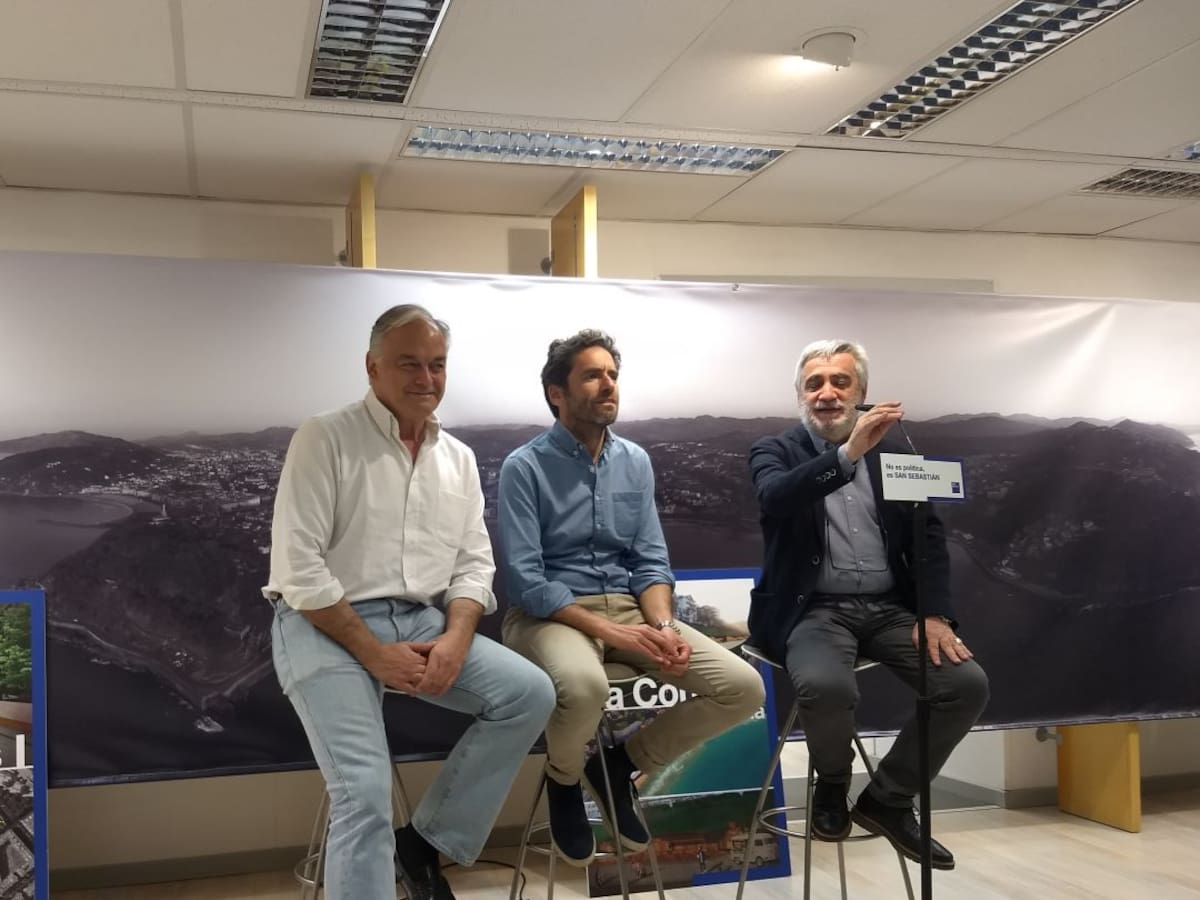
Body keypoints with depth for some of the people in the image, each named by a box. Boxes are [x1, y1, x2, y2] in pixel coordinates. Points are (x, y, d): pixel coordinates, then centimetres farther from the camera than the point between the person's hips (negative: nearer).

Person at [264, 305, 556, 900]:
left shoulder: (458, 458, 10)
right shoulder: (325, 439, -8)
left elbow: (474, 563, 9)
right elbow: (298, 567, -14)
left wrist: (455, 639, -11)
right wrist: (373, 652, -17)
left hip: (423, 623, 6)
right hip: (327, 628, -5)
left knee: (530, 694, -12)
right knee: (365, 794, -20)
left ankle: (426, 841, 1)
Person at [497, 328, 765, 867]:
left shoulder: (635, 462, 9)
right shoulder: (524, 467, -7)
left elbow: (651, 561, 7)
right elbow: (524, 580, -15)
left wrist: (661, 626, -14)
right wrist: (609, 631, -23)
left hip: (628, 607, 5)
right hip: (550, 614, -5)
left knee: (743, 688, -13)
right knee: (584, 686, -40)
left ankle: (620, 764, 9)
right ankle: (563, 779, -2)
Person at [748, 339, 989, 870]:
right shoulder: (775, 452, 4)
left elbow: (929, 538, 8)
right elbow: (776, 499, -20)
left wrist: (935, 615, -6)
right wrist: (848, 452, -31)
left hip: (890, 608, 4)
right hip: (814, 609, -4)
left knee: (968, 684, -18)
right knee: (826, 686, -34)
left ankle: (887, 800, 5)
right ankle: (832, 783, 2)